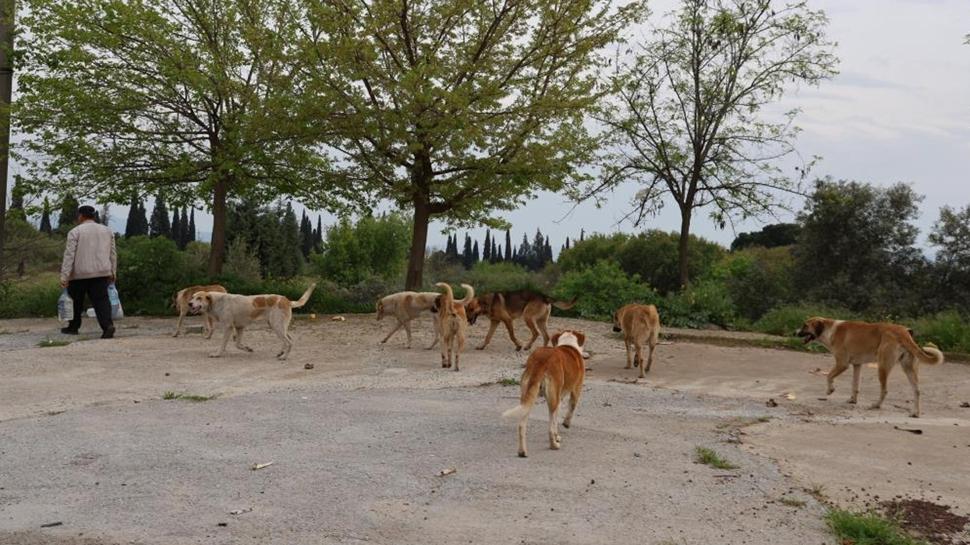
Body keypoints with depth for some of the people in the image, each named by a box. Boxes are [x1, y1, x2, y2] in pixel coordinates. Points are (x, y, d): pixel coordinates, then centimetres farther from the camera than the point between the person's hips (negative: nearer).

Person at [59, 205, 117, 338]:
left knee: (76, 301, 14)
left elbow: (69, 255, -10)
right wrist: (112, 273, 16)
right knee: (101, 300, -2)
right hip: (101, 272, 3)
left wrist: (64, 276, -11)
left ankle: (73, 327, 26)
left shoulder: (75, 232, -5)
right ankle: (108, 325, -22)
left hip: (79, 273, -3)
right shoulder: (107, 231, 9)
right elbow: (112, 254, 11)